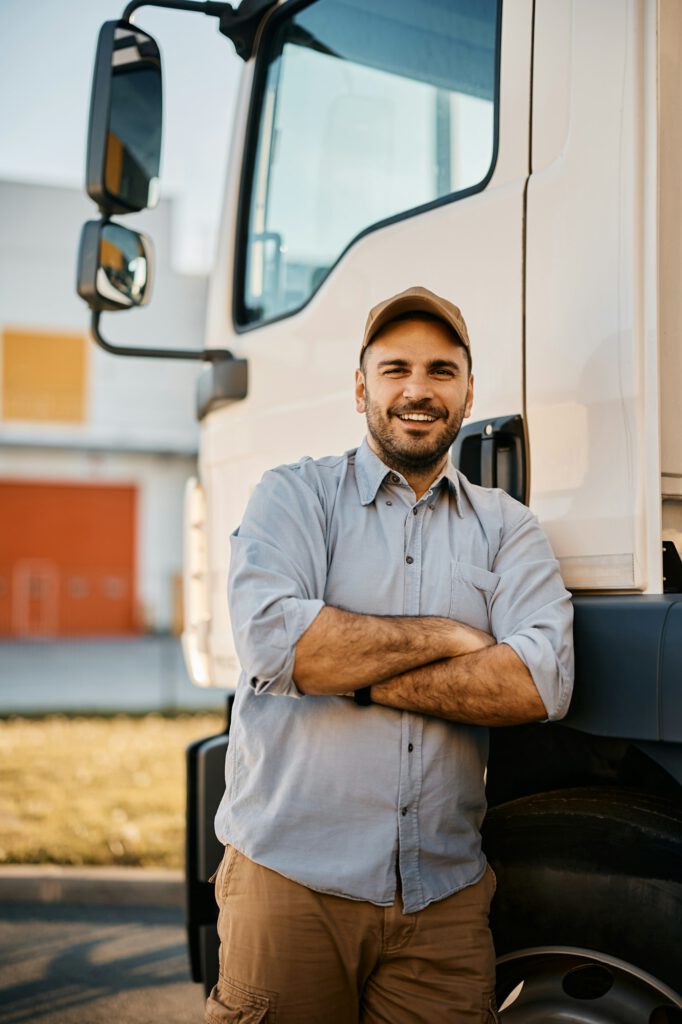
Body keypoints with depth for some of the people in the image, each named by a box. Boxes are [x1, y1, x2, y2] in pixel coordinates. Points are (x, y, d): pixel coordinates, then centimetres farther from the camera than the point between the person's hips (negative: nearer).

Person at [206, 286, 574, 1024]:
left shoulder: (506, 528, 10)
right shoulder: (296, 495, 4)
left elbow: (543, 683, -8)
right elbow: (272, 638, -16)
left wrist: (355, 675, -12)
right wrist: (449, 637, -9)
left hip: (444, 895, 2)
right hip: (291, 879, -2)